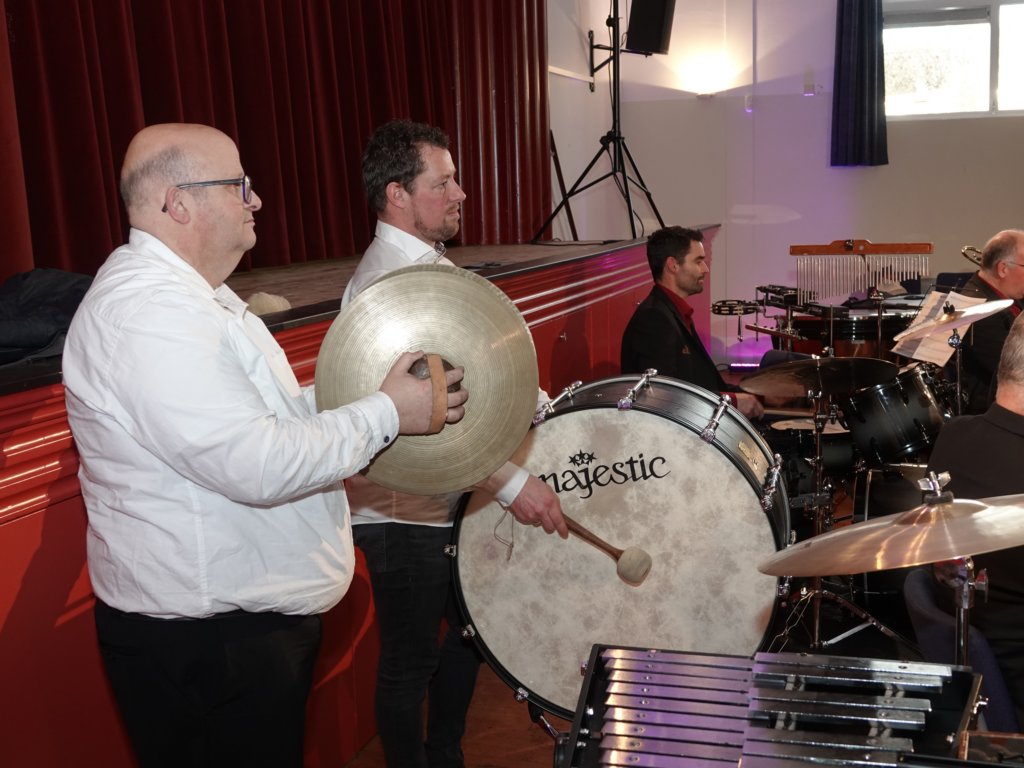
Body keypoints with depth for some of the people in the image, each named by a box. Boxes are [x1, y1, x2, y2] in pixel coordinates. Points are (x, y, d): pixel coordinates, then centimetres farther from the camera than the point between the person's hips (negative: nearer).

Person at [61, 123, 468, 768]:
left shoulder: (191, 291, 10)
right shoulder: (148, 313, -25)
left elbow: (257, 409, 18)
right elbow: (258, 466, -31)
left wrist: (355, 393, 3)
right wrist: (385, 414, -20)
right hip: (207, 640, -10)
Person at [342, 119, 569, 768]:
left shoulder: (433, 263, 10)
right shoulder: (386, 282, -22)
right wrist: (512, 483, -32)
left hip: (452, 500, 10)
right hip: (405, 514, -10)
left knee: (468, 631, 23)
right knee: (410, 661, 8)